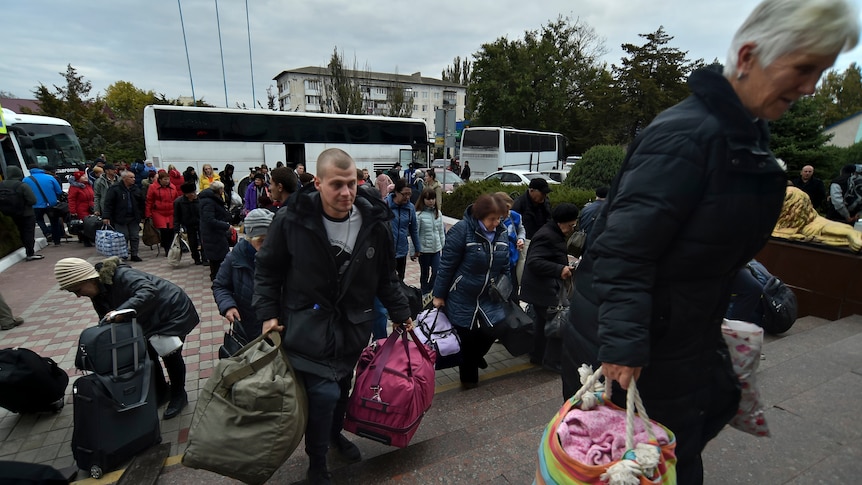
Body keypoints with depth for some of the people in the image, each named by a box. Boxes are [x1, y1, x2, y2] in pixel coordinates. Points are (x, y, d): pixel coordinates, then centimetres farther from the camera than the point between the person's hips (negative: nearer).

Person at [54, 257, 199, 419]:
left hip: (173, 311, -8)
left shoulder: (121, 276, -29)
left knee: (170, 355, 1)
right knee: (148, 354, 11)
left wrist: (120, 311, -51)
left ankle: (179, 395, 22)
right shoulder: (99, 293, -1)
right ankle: (161, 391, 33)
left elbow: (149, 291, -44)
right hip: (151, 319, 8)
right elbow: (107, 322, 4)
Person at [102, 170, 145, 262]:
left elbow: (141, 203, 17)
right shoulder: (114, 189, -6)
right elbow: (108, 203, -9)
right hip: (120, 218, -4)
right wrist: (106, 217, -15)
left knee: (135, 237, 5)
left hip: (134, 218, 4)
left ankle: (134, 255, 14)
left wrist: (140, 215, 13)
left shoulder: (136, 189, 9)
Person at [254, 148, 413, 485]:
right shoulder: (293, 219, -17)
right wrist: (267, 313, -8)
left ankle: (335, 434, 51)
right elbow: (267, 268, -2)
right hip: (307, 326, -3)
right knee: (324, 392, -9)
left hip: (352, 325, 4)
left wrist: (401, 313, 6)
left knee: (342, 387, 19)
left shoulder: (373, 222, -9)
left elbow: (386, 277, 3)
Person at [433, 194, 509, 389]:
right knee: (466, 336, 8)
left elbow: (504, 267, 8)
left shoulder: (500, 233, -1)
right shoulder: (462, 230, -20)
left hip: (489, 295, 5)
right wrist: (439, 295, -13)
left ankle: (475, 355, 35)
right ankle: (468, 376, 34)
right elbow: (446, 264, -17)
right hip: (462, 296, -5)